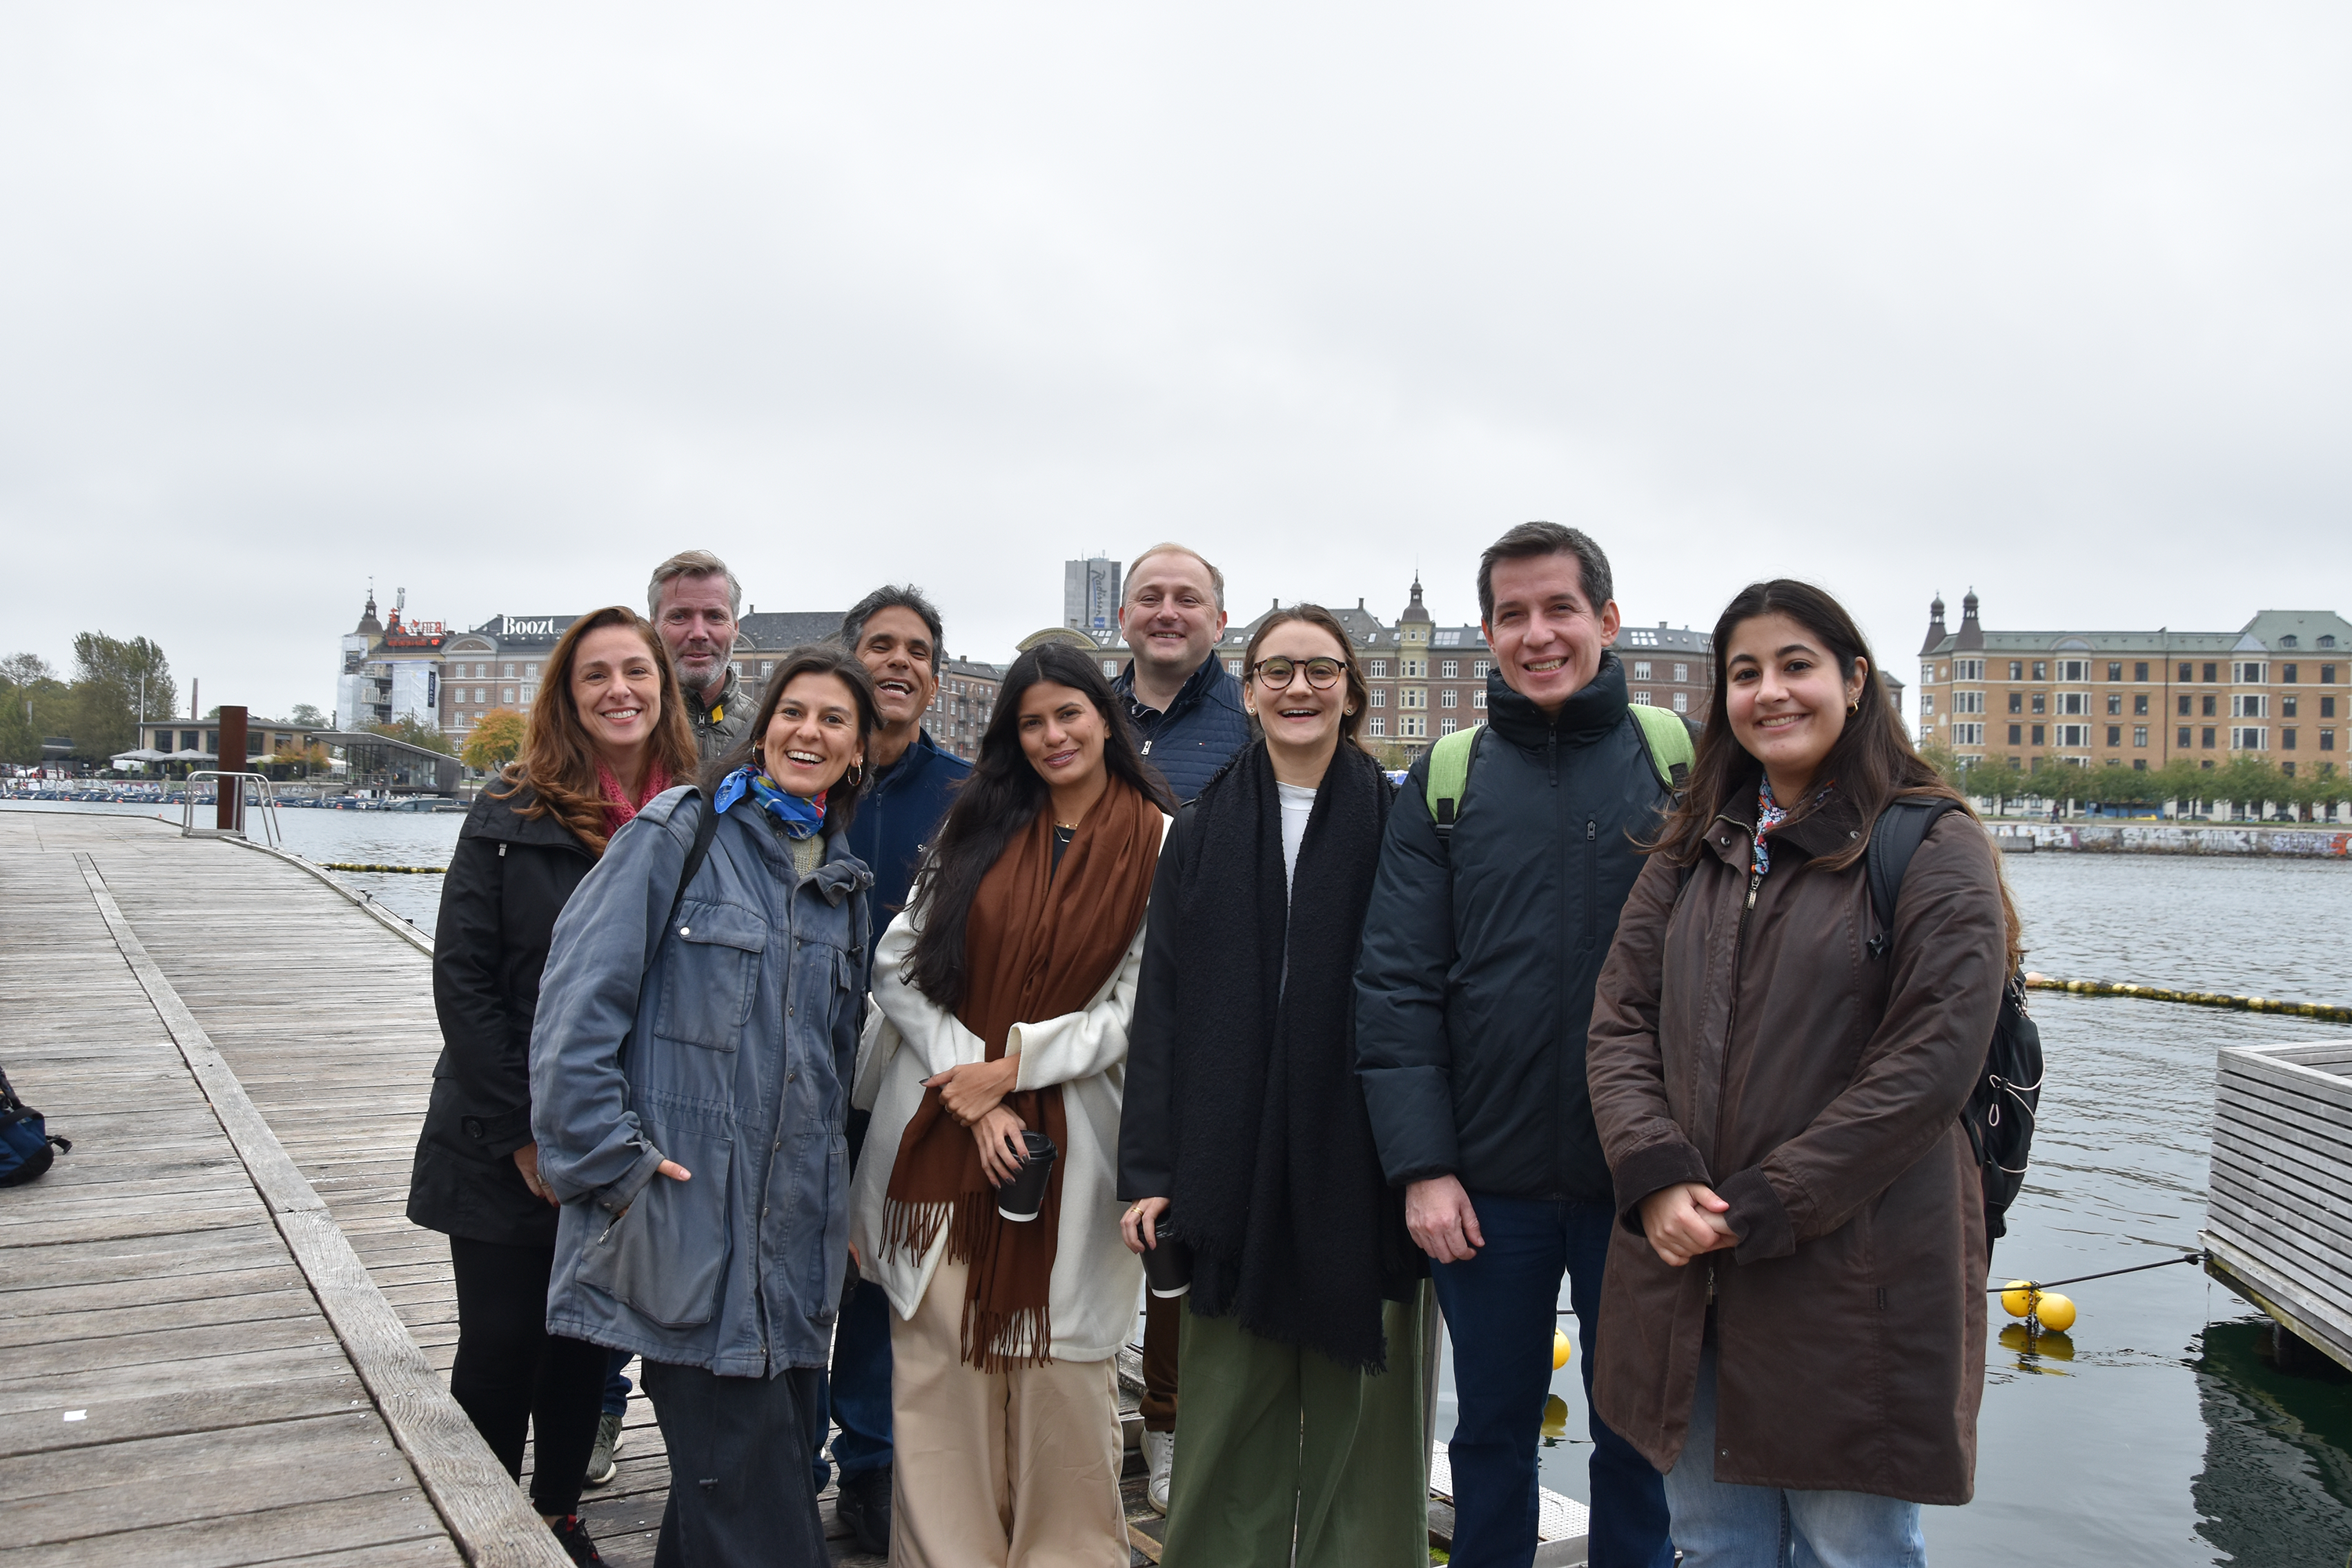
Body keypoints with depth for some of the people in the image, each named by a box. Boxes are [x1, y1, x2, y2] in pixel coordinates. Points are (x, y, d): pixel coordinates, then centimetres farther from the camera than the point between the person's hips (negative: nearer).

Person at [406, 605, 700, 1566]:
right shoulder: (514, 814, -7)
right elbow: (463, 980, -10)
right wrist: (524, 1134, -13)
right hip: (507, 1151, -2)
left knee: (586, 1341, 15)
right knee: (500, 1346, 5)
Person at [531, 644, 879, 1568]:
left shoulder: (841, 879, 14)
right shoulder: (681, 834, -4)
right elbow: (579, 998, -10)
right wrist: (614, 1159, -14)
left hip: (794, 1228, 6)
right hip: (683, 1222, -6)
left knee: (776, 1451, 12)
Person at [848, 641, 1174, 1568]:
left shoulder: (1157, 846, 1)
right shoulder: (978, 825, 9)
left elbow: (1135, 1008, -3)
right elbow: (897, 965, 3)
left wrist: (1011, 1068, -10)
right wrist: (971, 1098, -8)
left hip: (1066, 1136, -2)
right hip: (939, 1131, 3)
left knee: (1058, 1368, 1)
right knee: (938, 1362, 4)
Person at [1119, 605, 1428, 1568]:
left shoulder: (1395, 826, 2)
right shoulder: (1203, 832, 8)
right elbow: (1161, 1007, 5)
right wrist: (1150, 1170, 0)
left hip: (1359, 1171, -1)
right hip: (1232, 1168, 2)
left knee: (1357, 1417, 6)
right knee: (1230, 1420, 8)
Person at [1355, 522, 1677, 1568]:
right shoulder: (1443, 784, 2)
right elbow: (1396, 986, -1)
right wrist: (1421, 1165, -8)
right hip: (1489, 1181, 1)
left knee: (1637, 1433, 13)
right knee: (1492, 1430, 15)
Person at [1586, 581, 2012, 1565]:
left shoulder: (1933, 848, -5)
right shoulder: (1693, 850, 11)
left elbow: (1931, 1063, -13)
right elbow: (1620, 1023, 6)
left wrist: (1762, 1208, -15)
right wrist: (1656, 1178, -11)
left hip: (1855, 1285, -5)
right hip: (1684, 1272, 5)